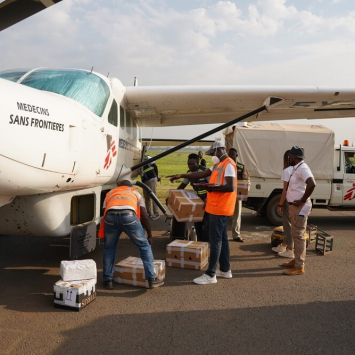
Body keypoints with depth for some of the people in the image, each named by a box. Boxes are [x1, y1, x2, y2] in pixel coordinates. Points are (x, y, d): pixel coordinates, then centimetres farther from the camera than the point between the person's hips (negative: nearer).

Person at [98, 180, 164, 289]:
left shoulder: (110, 193, 38)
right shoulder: (135, 192, 34)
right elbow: (144, 217, 25)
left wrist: (104, 236, 40)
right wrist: (150, 236, 31)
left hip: (111, 216, 2)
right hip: (129, 215, -1)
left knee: (109, 248, 24)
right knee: (144, 246, 15)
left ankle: (108, 280, 26)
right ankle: (152, 279, 16)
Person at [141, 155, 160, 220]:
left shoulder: (147, 158, -3)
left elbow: (155, 167, -1)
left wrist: (157, 177, 3)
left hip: (151, 179, -7)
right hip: (144, 180, 7)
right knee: (146, 197, 10)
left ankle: (156, 214, -3)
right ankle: (149, 213, 19)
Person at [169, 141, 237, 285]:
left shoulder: (228, 165, -14)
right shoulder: (219, 165, 17)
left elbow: (231, 187, -24)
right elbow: (201, 174, 19)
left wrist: (212, 188, -18)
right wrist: (181, 175, 14)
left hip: (219, 209, -10)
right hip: (218, 208, 10)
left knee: (215, 240, -7)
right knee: (222, 238, 14)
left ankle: (210, 275, -2)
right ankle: (225, 270, 24)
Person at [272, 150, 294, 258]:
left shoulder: (287, 171, -13)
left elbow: (285, 190, -15)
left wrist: (280, 205, -10)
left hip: (288, 200, -7)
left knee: (288, 225, 2)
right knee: (287, 224, 19)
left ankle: (290, 250, 10)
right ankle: (283, 246, 32)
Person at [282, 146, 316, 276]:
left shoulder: (302, 168, -18)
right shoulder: (297, 168, 14)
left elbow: (312, 184, -33)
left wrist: (303, 200, -24)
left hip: (300, 207, -10)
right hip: (295, 206, 10)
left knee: (298, 236, -6)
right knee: (296, 235, 17)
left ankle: (299, 267, -1)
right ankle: (296, 260, 28)